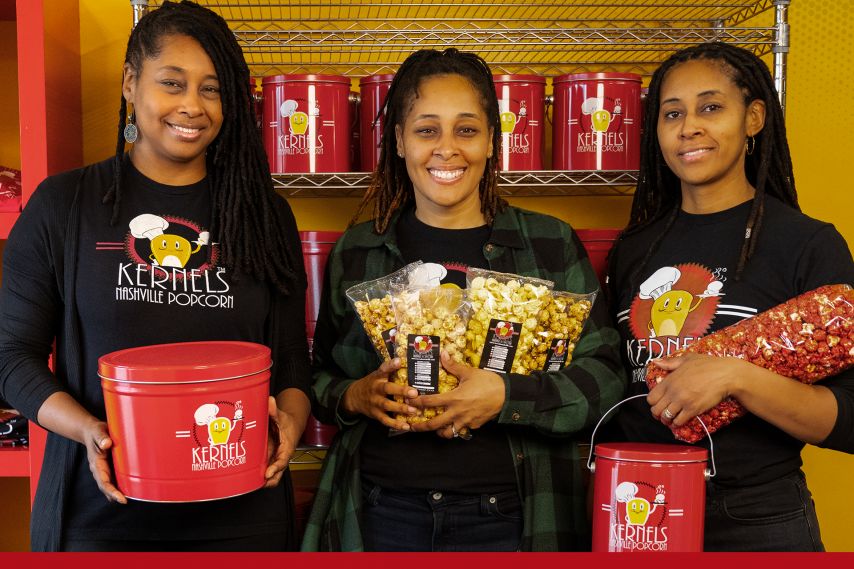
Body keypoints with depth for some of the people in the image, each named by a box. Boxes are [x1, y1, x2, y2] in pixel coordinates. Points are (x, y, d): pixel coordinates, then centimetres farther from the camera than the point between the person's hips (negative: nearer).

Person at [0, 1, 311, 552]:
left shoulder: (264, 213, 5)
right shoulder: (64, 205, 0)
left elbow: (292, 357, 7)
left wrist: (290, 420, -13)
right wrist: (87, 429, -15)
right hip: (101, 511, -1)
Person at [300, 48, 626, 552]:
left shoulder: (551, 246, 1)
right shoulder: (356, 252, 5)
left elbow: (605, 375, -4)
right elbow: (320, 376, 12)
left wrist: (506, 396, -19)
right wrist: (354, 396, -10)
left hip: (507, 519, -1)